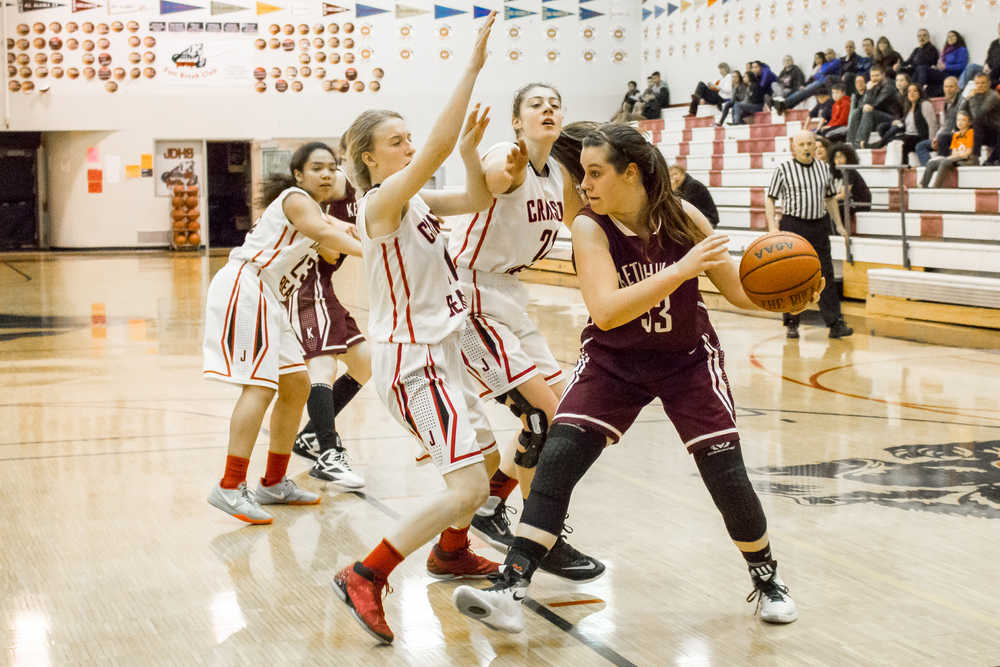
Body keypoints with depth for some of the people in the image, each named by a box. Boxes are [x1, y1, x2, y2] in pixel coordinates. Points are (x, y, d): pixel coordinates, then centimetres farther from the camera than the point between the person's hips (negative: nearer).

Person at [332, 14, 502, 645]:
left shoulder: (416, 198, 8)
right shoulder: (381, 201, -18)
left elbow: (475, 199, 13)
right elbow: (438, 147, -30)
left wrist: (471, 147, -5)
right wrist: (473, 66, -30)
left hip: (438, 351, 10)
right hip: (411, 358, -10)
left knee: (487, 455, 25)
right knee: (468, 486, -16)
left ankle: (450, 552, 44)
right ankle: (366, 576, -11)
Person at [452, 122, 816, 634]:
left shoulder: (683, 217, -15)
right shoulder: (589, 227, -19)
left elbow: (740, 292, -3)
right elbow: (605, 311, -32)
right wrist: (680, 270, -39)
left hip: (688, 359, 1)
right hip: (613, 361, 0)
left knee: (727, 475, -5)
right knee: (556, 458, -17)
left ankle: (766, 580, 22)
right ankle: (511, 590, -14)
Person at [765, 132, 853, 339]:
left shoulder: (824, 168, 11)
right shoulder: (784, 169, -2)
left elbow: (830, 198, 21)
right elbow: (770, 199, 0)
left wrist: (839, 225, 16)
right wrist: (772, 227, -10)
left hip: (819, 226, 3)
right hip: (793, 225, -3)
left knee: (825, 275, -1)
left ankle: (835, 323, -2)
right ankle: (791, 324, 13)